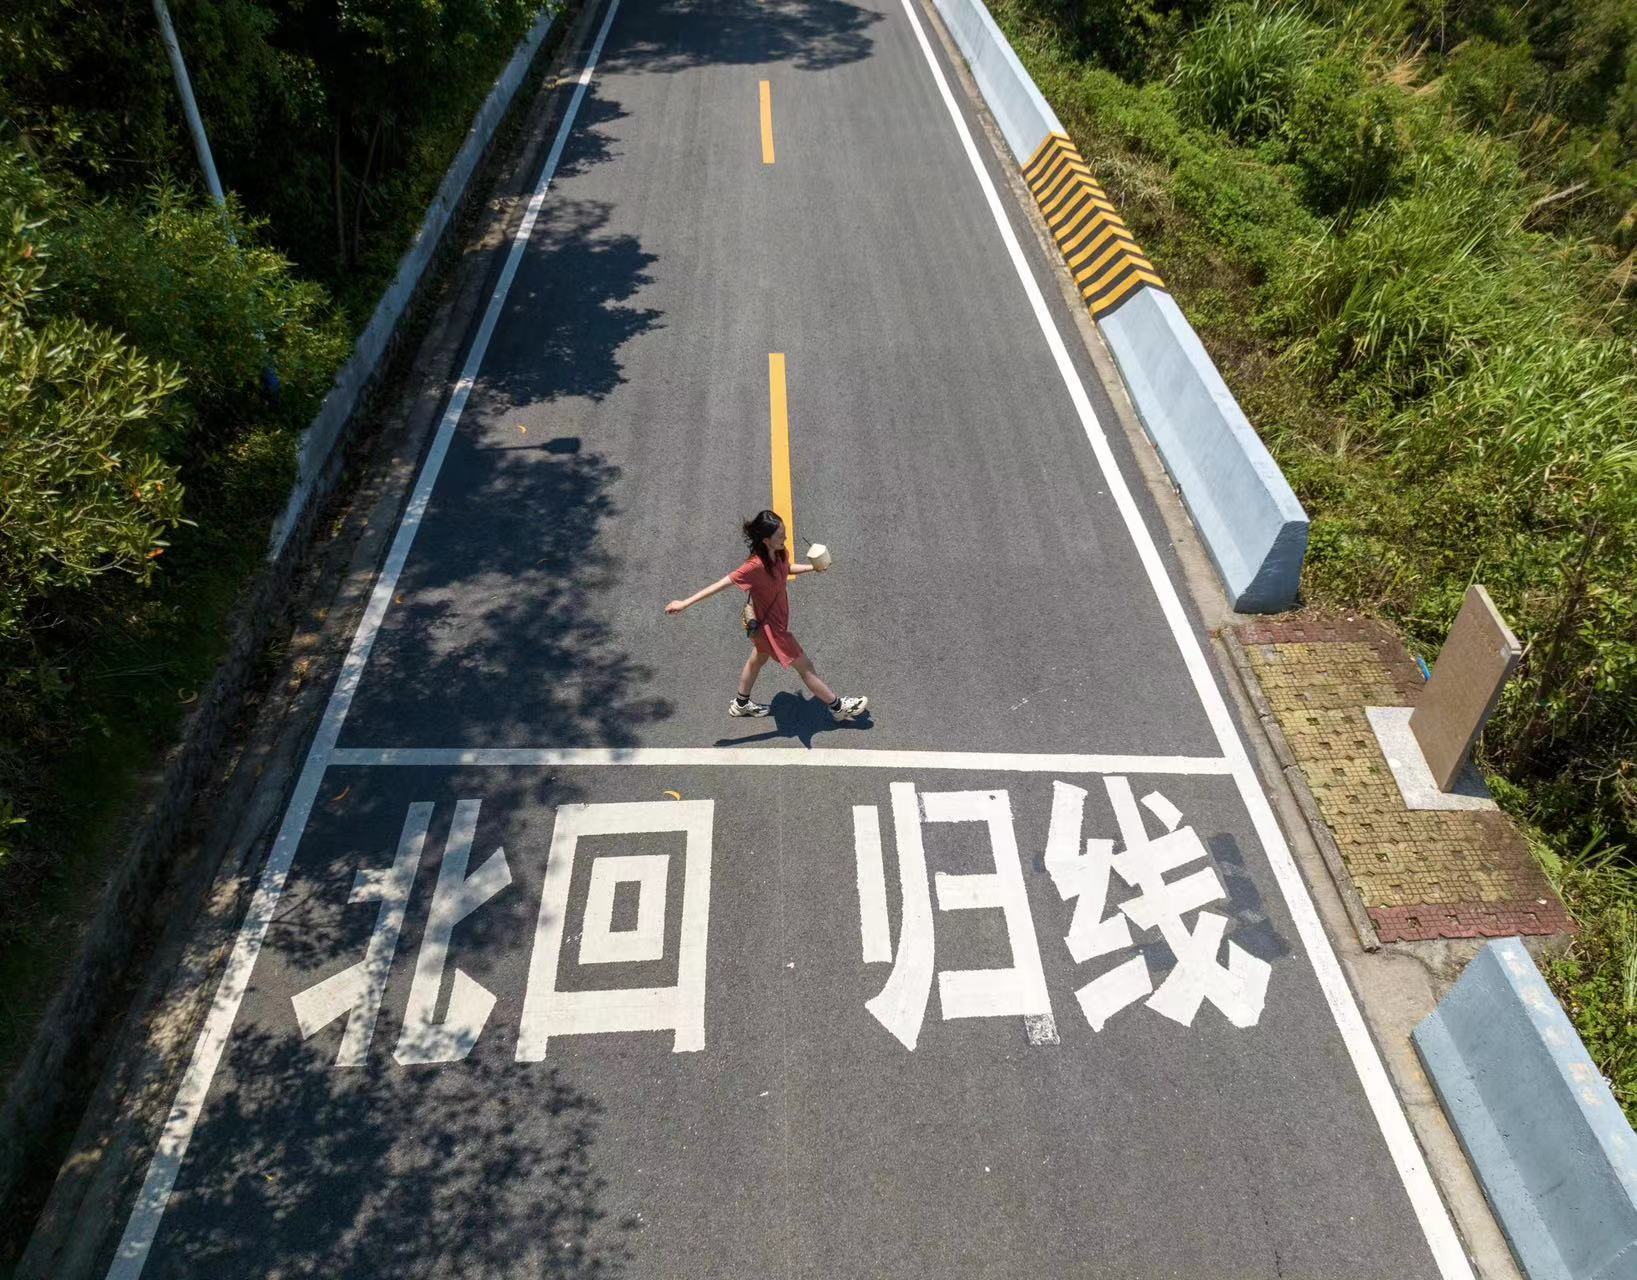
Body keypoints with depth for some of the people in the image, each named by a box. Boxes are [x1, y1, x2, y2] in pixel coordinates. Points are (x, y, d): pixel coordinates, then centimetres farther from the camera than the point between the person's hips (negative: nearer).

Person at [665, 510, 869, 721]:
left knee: (758, 659, 29)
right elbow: (724, 583, -33)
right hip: (770, 626, -8)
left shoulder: (780, 553, -13)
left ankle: (740, 704, 52)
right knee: (805, 666, 8)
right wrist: (685, 603, -31)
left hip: (776, 618, 8)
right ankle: (838, 706, 26)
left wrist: (812, 568, -3)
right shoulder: (756, 565, -36)